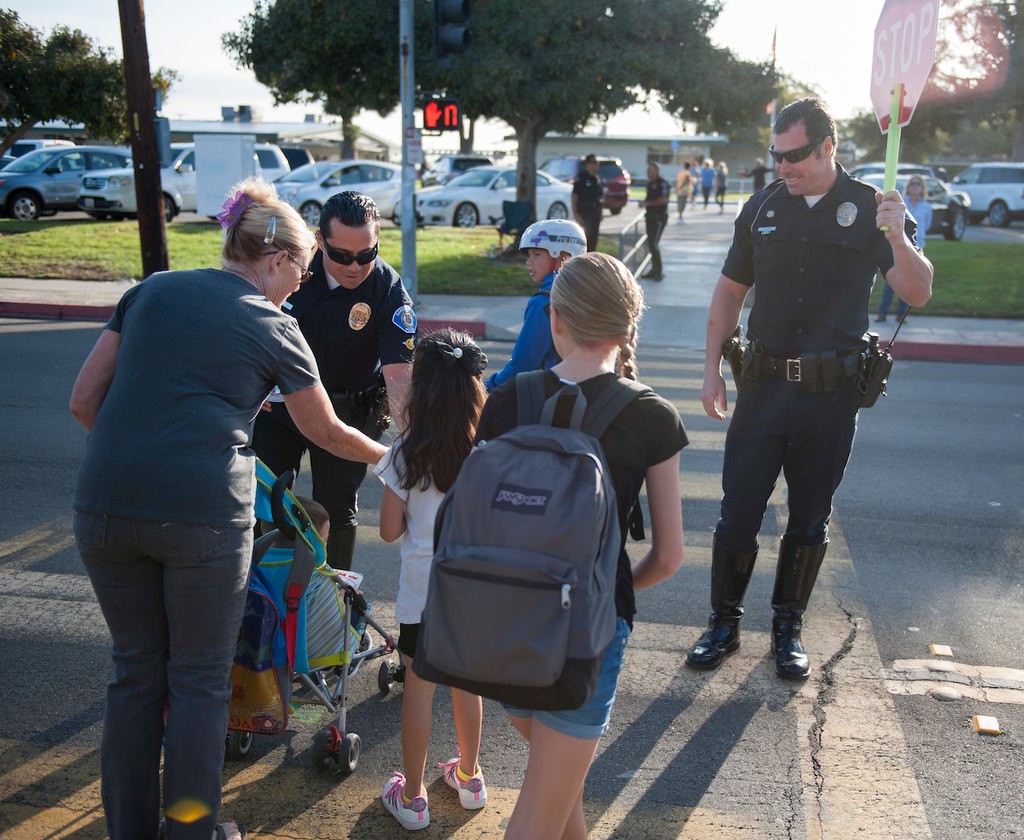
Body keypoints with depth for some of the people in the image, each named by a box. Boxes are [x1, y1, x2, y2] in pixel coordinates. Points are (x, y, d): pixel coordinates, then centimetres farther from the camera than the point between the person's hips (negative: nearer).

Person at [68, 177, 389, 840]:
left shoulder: (153, 290, 13)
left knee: (136, 671, 19)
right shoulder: (275, 328, 4)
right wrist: (391, 457, 32)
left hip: (106, 506, 4)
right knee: (199, 679, 13)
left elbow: (84, 400, 10)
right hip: (203, 512, -4)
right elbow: (328, 432, 15)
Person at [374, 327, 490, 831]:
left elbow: (389, 530, -7)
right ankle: (468, 776, 37)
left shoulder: (405, 454, -13)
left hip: (423, 591, -2)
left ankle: (412, 797, 22)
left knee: (419, 686, 9)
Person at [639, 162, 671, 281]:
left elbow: (663, 200, -23)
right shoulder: (650, 183, 14)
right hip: (651, 216, 9)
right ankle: (654, 269, 18)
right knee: (651, 243, 10)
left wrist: (647, 203, -20)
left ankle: (659, 270, -6)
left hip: (659, 217, -8)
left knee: (654, 243, -13)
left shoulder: (663, 183, -13)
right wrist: (645, 206, 5)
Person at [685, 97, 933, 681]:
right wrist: (712, 369, 6)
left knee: (810, 521, 10)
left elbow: (918, 293, -7)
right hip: (765, 386, 1)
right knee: (738, 513, 1)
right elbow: (730, 291, 12)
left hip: (833, 393, -1)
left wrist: (898, 236, -25)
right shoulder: (763, 209, 6)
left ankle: (788, 627, 27)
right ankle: (725, 624, 19)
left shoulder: (870, 210, -1)